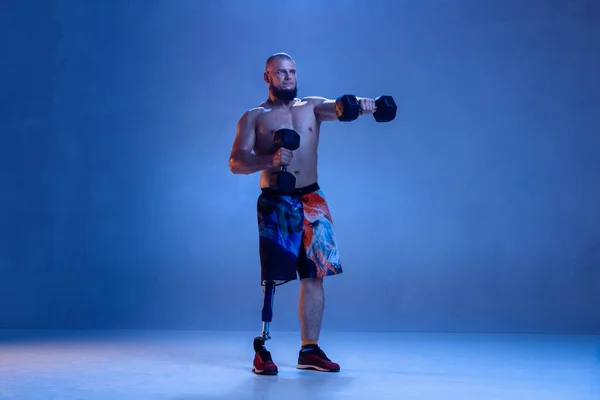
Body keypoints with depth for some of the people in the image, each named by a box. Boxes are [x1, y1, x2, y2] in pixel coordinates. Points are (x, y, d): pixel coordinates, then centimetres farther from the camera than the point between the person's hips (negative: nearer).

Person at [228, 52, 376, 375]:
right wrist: (270, 160, -25)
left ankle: (309, 350, 12)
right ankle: (262, 350, 7)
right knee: (272, 280, -3)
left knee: (314, 276, 4)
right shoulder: (253, 117, 3)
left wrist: (360, 105, -34)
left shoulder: (312, 107, 11)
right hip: (275, 204, -3)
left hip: (311, 201, 3)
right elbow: (236, 163, -6)